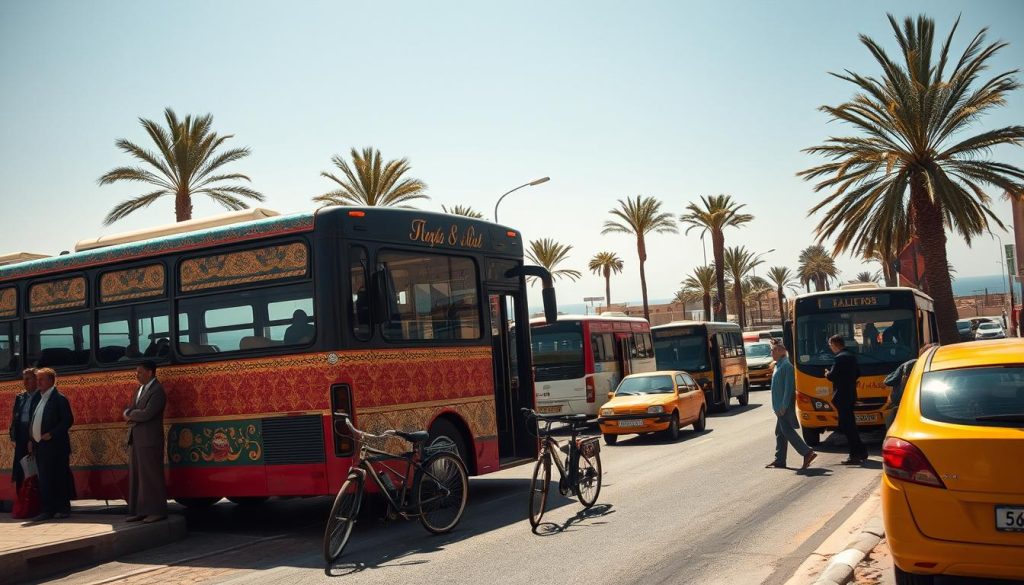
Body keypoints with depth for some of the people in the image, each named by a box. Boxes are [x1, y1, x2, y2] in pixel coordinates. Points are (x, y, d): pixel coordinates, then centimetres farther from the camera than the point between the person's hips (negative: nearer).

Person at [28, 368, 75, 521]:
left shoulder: (59, 399, -7)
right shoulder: (39, 399, 17)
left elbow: (68, 420, -14)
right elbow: (34, 422, 20)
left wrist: (52, 434, -18)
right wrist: (31, 440, 9)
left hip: (55, 446, -8)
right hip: (40, 446, 8)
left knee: (59, 478, -2)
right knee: (44, 479, 7)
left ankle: (63, 509, 6)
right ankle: (48, 510, 12)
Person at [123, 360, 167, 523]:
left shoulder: (157, 390, -11)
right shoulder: (140, 389, 18)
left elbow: (146, 414, -20)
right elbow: (128, 410, 15)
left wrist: (131, 415, -3)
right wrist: (131, 415, -8)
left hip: (149, 440, -9)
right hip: (135, 439, 9)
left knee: (151, 475, -4)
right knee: (136, 476, 10)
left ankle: (157, 511, 1)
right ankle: (140, 511, 15)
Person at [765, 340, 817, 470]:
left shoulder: (786, 366, -15)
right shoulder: (778, 366, 15)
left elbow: (789, 387, -20)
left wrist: (784, 406, -22)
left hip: (784, 406, -10)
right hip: (779, 406, 10)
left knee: (787, 431, -11)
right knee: (780, 433, 12)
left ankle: (808, 453, -10)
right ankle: (780, 460, 16)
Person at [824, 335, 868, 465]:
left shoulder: (840, 358, -16)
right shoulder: (852, 357, 13)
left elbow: (832, 376, -20)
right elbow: (858, 373, 22)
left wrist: (827, 374, 0)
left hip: (841, 396, -9)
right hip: (851, 394, 9)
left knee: (847, 426, -5)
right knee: (850, 424, 18)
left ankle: (855, 455, -4)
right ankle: (860, 452, 23)